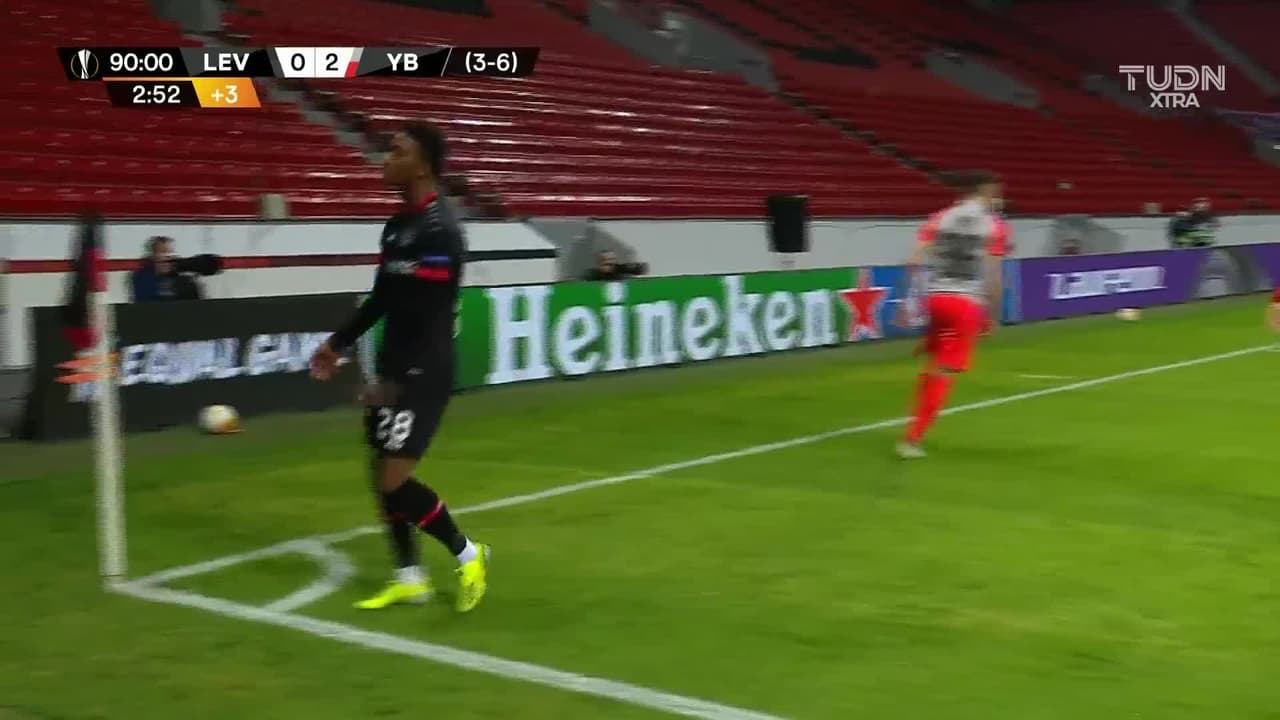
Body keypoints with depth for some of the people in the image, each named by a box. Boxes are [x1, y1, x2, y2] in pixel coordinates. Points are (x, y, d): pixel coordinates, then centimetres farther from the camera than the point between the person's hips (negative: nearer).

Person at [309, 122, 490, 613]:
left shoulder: (437, 231, -18)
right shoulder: (397, 225, 10)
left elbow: (429, 320, -22)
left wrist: (393, 380, -24)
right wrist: (339, 343, 22)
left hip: (421, 374, -9)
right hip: (395, 370, 9)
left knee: (394, 481, -10)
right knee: (382, 474, 11)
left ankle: (467, 556, 11)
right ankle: (409, 579, 23)